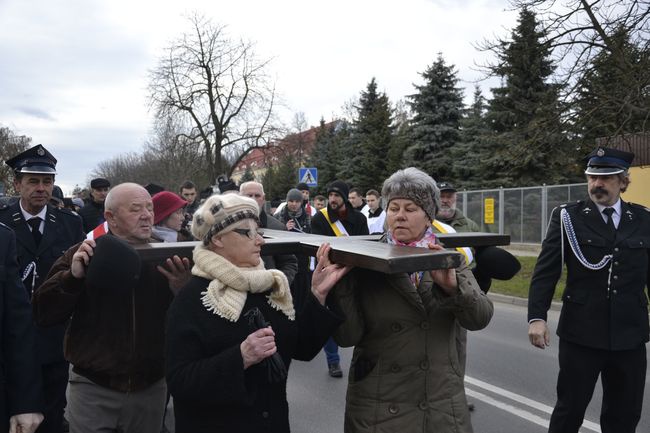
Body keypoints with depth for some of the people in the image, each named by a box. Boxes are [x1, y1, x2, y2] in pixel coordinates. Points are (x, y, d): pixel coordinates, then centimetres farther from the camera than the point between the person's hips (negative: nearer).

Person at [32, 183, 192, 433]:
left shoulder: (166, 257, 0)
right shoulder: (83, 255, -3)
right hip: (92, 390, -2)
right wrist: (72, 276, -22)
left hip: (151, 390, 2)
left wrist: (184, 290, -23)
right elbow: (44, 314, -6)